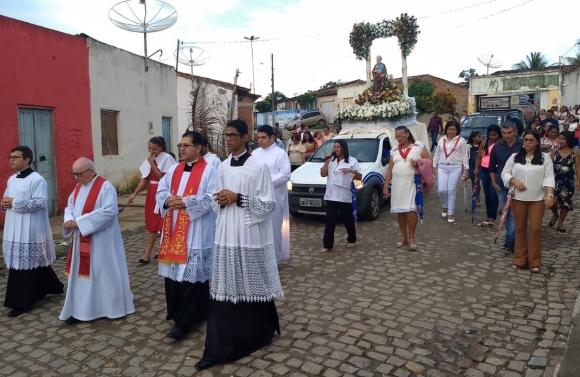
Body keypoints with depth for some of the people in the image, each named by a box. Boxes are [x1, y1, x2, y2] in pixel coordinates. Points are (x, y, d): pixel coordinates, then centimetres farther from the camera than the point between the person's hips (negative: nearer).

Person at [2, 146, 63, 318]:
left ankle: (21, 302, 6)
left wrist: (15, 203, -20)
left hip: (30, 231, -8)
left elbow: (40, 203, -20)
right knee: (17, 264, 13)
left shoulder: (37, 180, -12)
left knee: (24, 265, -3)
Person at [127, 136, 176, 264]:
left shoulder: (167, 158, -11)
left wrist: (152, 163, -17)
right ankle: (148, 254, 13)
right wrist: (134, 194, 2)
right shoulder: (149, 159, 9)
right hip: (152, 193, 6)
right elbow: (144, 179, 8)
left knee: (161, 223, 2)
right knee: (152, 223, 8)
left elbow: (163, 177, -18)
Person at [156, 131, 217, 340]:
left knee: (191, 275, -3)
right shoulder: (174, 170, 14)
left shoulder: (209, 171, -6)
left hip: (196, 232, -7)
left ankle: (185, 321, 4)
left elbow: (210, 199, -15)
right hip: (173, 229, 7)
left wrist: (185, 202, -18)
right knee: (173, 272, 12)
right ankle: (176, 312, 29)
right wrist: (168, 200, -10)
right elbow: (161, 191, 12)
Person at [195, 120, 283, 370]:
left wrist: (237, 198, -16)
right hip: (226, 235, 5)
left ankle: (259, 335, 31)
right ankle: (220, 347, 14)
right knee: (225, 290, 5)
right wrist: (220, 200, -5)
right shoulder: (223, 167, 10)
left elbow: (268, 203, -10)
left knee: (251, 286, 7)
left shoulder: (258, 166, -8)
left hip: (250, 236, -5)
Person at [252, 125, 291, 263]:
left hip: (274, 196, -5)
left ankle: (274, 258, 11)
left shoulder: (280, 153, -4)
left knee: (274, 227, 0)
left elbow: (285, 174, -11)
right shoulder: (255, 153, 12)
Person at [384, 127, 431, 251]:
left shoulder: (419, 146, 3)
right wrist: (385, 186, 7)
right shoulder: (394, 151, 13)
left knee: (410, 210, -10)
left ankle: (411, 238, 2)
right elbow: (390, 169, 12)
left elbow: (430, 161, 3)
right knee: (400, 211, 6)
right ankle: (403, 237, 18)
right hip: (397, 185, 4)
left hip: (413, 183, -4)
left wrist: (418, 163, -16)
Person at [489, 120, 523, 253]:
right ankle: (513, 237, 27)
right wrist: (494, 182, 2)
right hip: (501, 186, 4)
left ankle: (510, 239, -1)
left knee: (514, 214, -5)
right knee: (505, 213, 13)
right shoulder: (497, 147, 2)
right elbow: (492, 167, 10)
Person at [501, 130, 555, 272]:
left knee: (535, 229, -2)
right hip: (518, 198, 2)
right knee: (520, 229, 8)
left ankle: (534, 261, 10)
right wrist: (515, 182, -13)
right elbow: (504, 173, 5)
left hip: (537, 199, -1)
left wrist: (550, 194, -16)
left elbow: (549, 177, -5)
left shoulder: (545, 157, 2)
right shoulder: (514, 157, 5)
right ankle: (520, 260, 17)